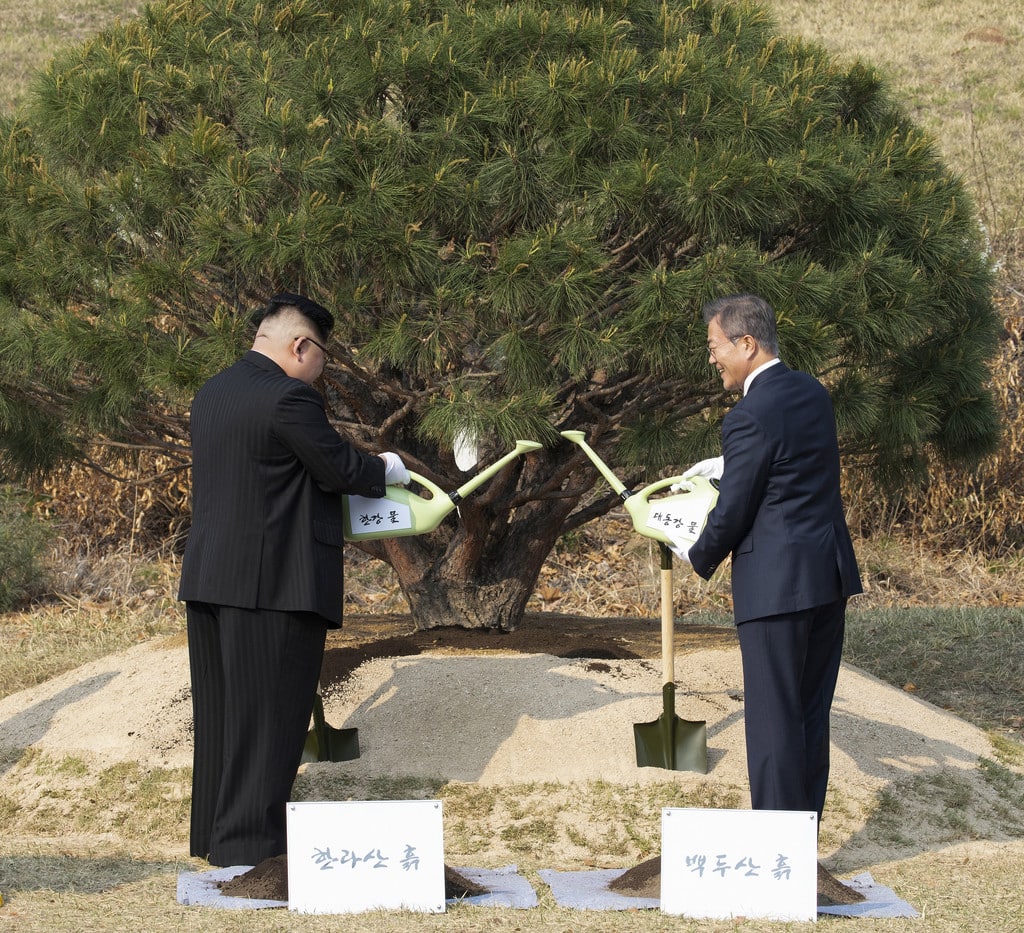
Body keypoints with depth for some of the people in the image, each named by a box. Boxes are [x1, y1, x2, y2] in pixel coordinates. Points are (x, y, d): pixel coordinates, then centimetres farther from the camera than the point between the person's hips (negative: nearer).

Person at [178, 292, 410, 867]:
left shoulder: (212, 393, 12)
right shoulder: (289, 398, -16)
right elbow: (341, 470, -11)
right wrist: (387, 470, 9)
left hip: (210, 581, 9)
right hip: (274, 583, -9)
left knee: (222, 712, 15)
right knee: (268, 717, -1)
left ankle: (215, 832, 23)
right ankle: (250, 840, 2)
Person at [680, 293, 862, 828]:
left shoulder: (750, 417, -17)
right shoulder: (813, 394, 9)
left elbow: (732, 514, -11)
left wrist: (699, 559, 7)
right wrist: (727, 466, 25)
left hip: (778, 584, -8)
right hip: (830, 576, 9)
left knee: (773, 719, -3)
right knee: (812, 714, 14)